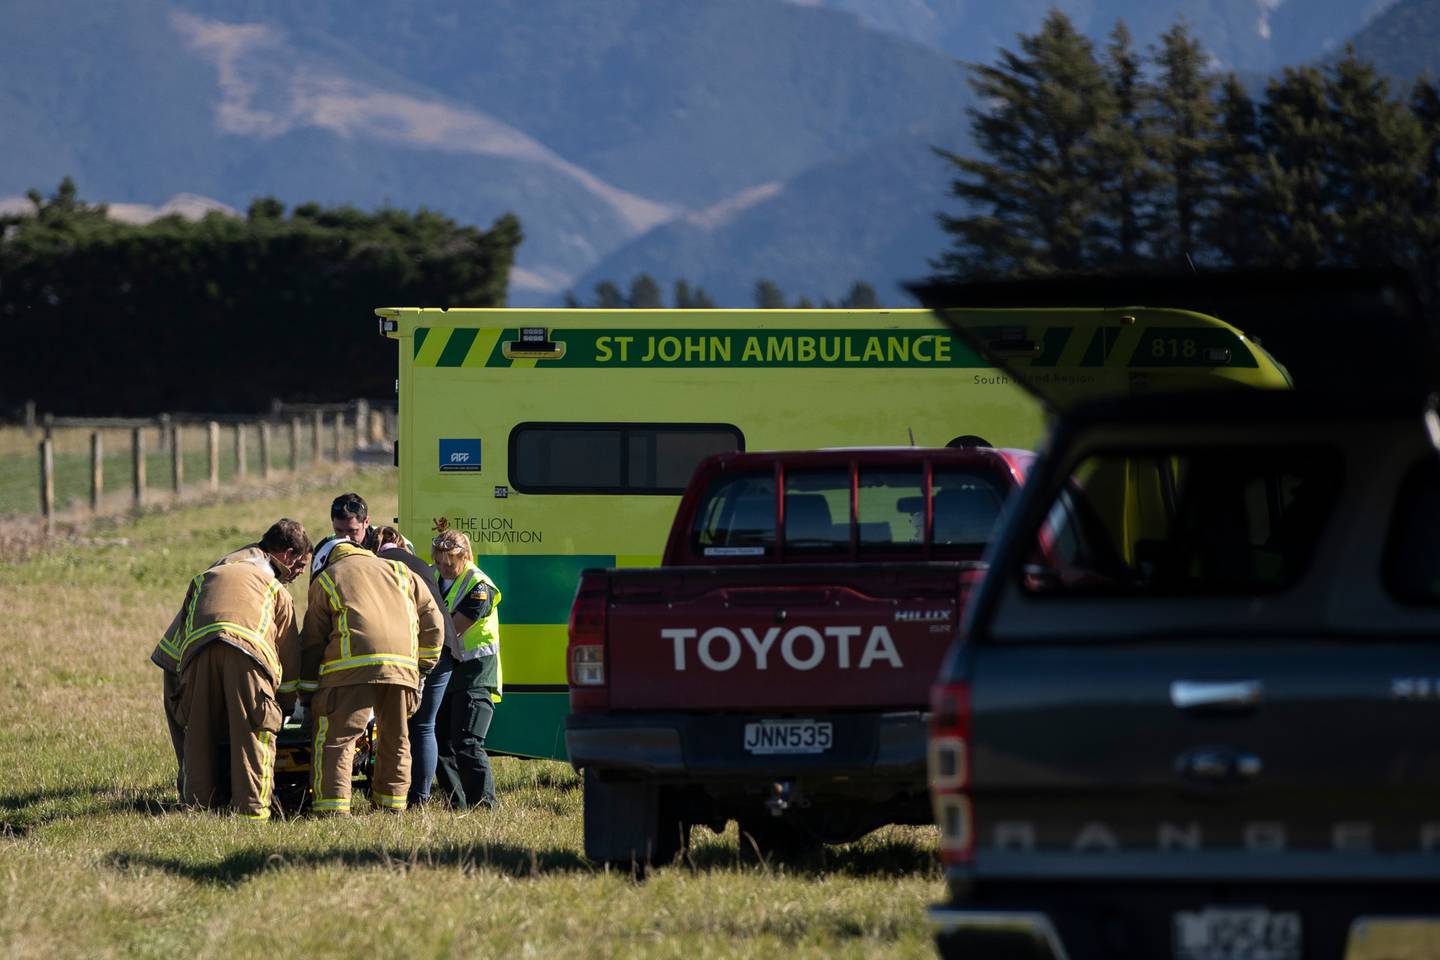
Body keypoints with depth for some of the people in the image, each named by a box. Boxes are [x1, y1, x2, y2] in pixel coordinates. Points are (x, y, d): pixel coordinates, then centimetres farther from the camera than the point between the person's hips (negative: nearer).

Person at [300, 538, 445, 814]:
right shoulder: (399, 571, 28)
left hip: (352, 663, -3)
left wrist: (307, 692, 19)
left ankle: (332, 806, -15)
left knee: (335, 738, -4)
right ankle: (392, 802, 18)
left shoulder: (325, 580, 20)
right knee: (395, 737, 17)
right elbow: (433, 622, 23)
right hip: (402, 663, 3)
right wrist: (424, 666, 30)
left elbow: (312, 640, 17)